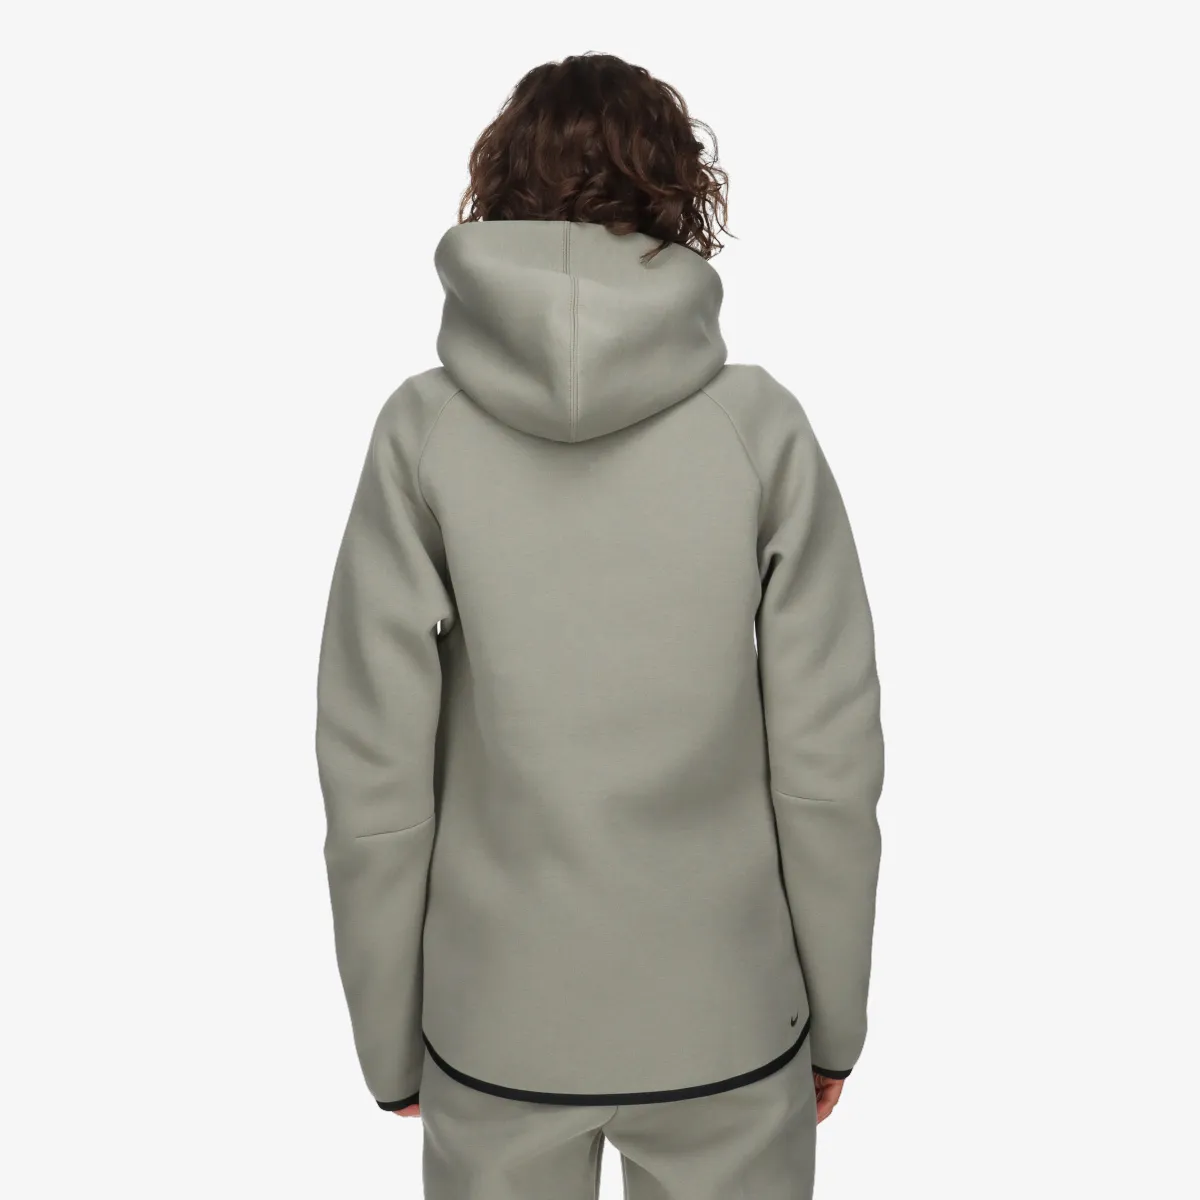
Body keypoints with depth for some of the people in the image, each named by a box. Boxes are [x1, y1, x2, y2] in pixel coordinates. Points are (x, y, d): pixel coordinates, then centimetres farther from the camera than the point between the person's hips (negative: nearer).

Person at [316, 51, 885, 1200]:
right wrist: (835, 1020, 6)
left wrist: (389, 1042, 5)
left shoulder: (425, 431, -11)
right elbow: (829, 765, -8)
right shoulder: (762, 425, -11)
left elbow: (373, 780, -9)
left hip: (494, 1031, 0)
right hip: (730, 1022, 0)